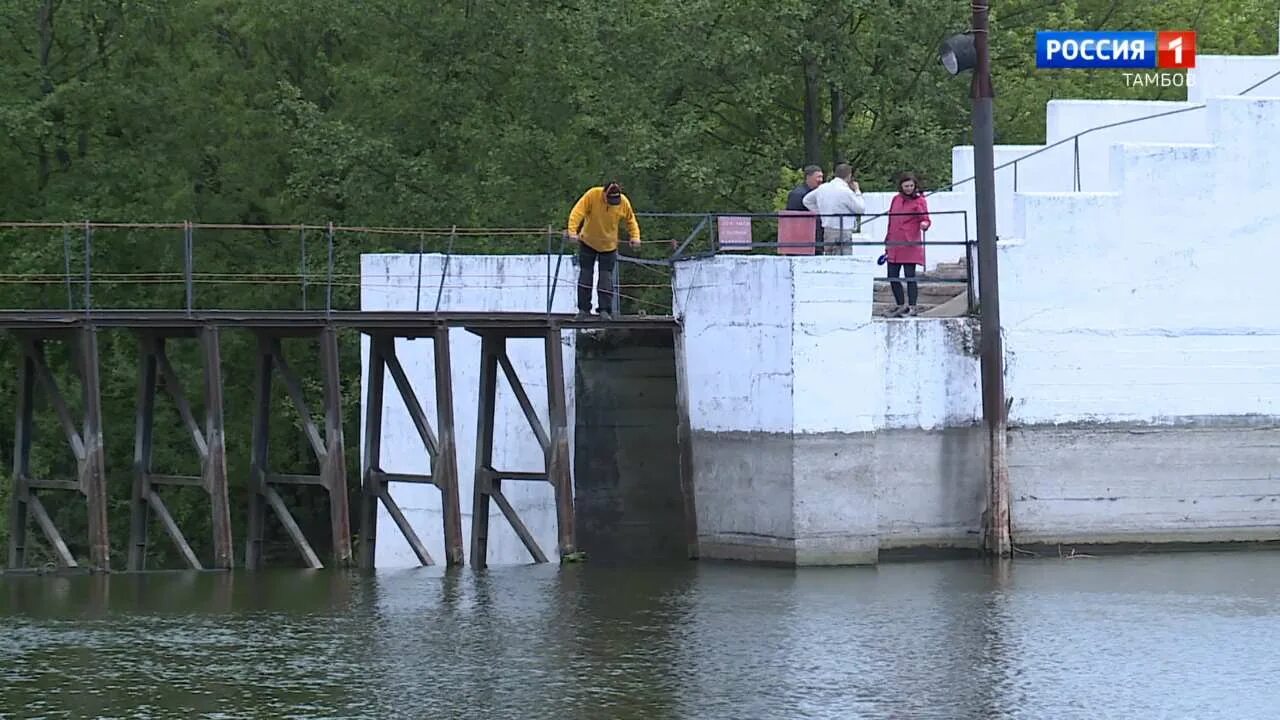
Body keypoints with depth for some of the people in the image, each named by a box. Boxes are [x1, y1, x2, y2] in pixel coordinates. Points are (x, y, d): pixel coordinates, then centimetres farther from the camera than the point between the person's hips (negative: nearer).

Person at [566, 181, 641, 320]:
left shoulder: (624, 203, -16)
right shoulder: (592, 195, -24)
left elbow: (631, 220, 2)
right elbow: (577, 213, -28)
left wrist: (635, 236, -12)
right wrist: (572, 232, -40)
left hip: (609, 246, 0)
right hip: (588, 243, 0)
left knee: (606, 277, -4)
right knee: (585, 274, 3)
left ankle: (605, 310, -1)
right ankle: (584, 309, 10)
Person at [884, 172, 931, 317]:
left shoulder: (919, 201, 0)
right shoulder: (896, 200, 15)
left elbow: (925, 219, -7)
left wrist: (924, 224, -31)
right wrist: (887, 243, 19)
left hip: (910, 245, -6)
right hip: (894, 245, 6)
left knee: (910, 275, -7)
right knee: (892, 276, 6)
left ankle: (912, 307, -5)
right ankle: (900, 306, 18)